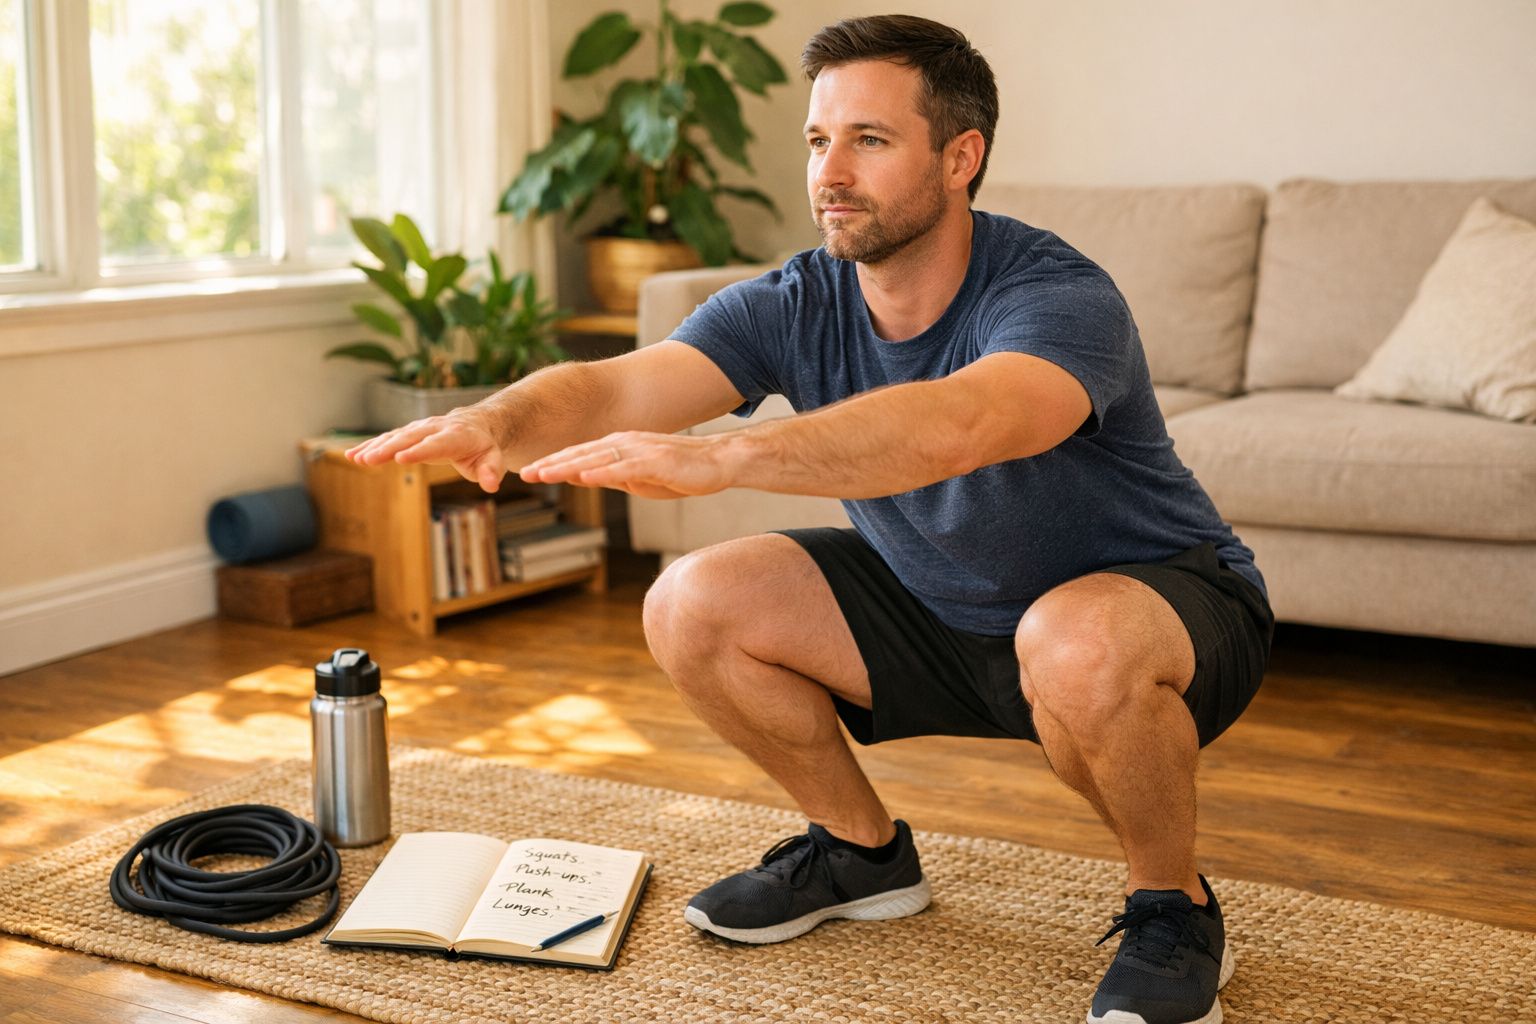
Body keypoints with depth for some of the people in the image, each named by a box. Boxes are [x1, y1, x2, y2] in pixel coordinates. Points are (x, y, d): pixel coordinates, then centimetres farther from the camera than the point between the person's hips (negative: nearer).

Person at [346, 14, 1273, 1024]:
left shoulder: (1055, 297, -30)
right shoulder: (799, 305, -12)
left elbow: (951, 428, -52)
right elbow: (616, 387, -26)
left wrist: (717, 459, -62)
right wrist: (494, 421, -48)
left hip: (1167, 597, -5)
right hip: (940, 605, 6)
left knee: (1079, 645, -41)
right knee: (694, 606, -9)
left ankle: (1175, 911, -10)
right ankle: (863, 849, 14)